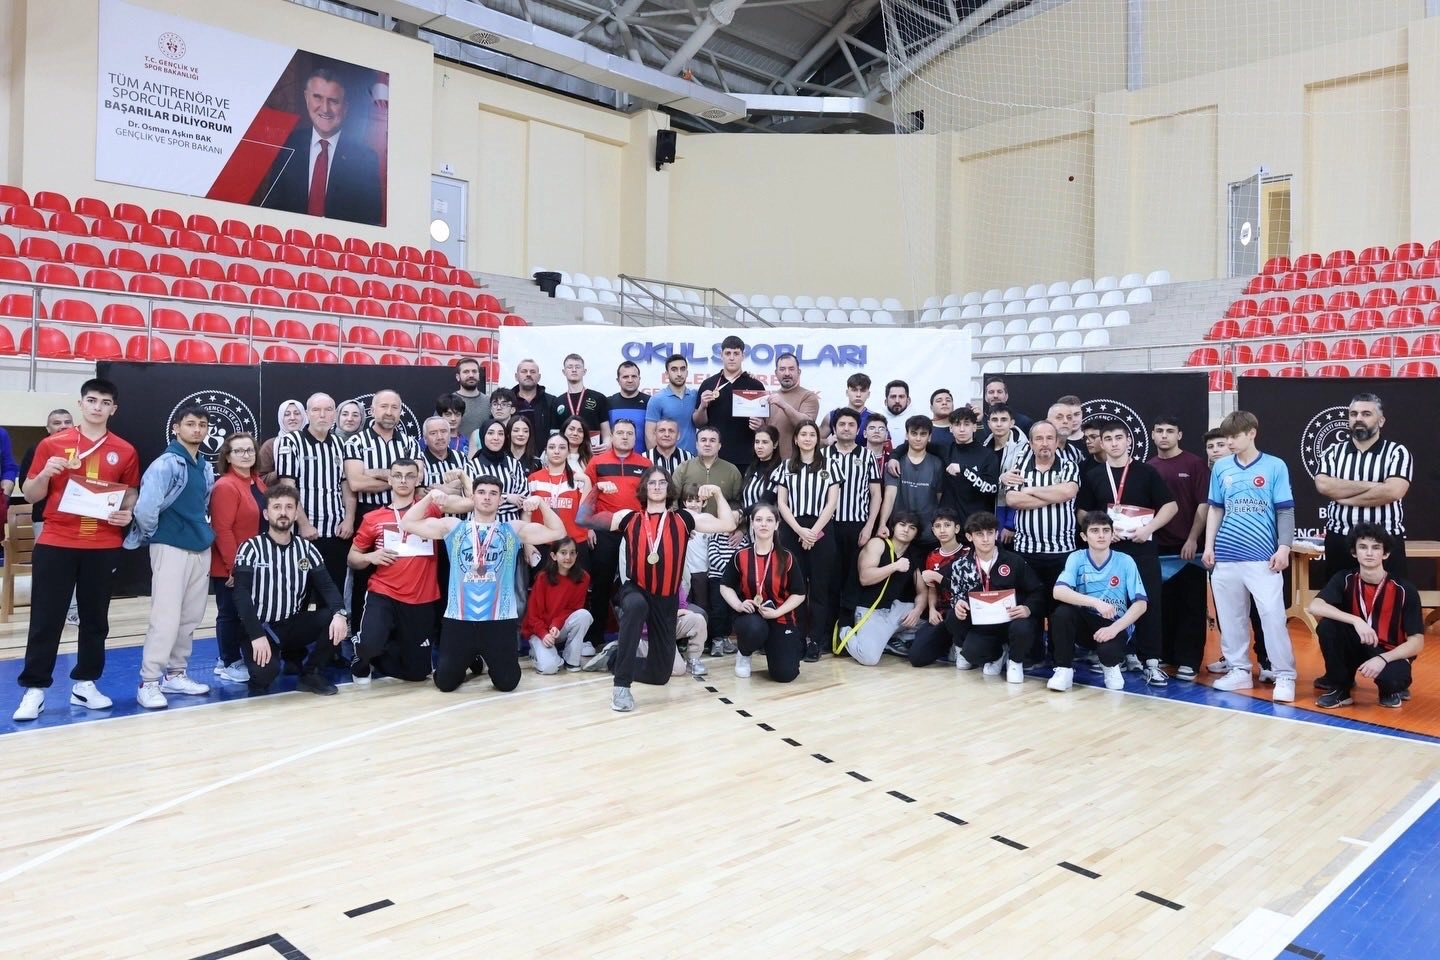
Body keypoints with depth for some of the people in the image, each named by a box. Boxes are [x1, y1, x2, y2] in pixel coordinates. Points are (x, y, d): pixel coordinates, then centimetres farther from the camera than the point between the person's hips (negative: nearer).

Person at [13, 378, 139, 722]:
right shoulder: (51, 444, 2)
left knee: (95, 618, 8)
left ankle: (85, 684, 19)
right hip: (55, 544, -1)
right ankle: (34, 688, 9)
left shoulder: (125, 452, 5)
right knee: (46, 618, 1)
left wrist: (127, 513, -7)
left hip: (104, 547, 1)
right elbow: (30, 495, 5)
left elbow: (132, 494, 14)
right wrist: (45, 474, -14)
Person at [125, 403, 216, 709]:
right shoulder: (166, 463, -12)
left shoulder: (206, 468, 11)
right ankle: (149, 683, 2)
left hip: (201, 548, 7)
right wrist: (151, 535, -4)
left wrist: (203, 532, 9)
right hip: (171, 547, -7)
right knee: (166, 617, -6)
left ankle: (175, 675, 24)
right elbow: (145, 507, -19)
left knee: (190, 617, 12)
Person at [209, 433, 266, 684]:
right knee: (230, 613, 1)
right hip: (229, 566, -9)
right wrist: (233, 564, -21)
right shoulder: (225, 486, -16)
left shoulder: (258, 482, 11)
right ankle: (230, 664, 11)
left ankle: (229, 658, 26)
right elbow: (222, 530, -20)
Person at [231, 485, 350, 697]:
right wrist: (257, 635, -28)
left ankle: (310, 675, -1)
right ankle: (261, 677, 8)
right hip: (260, 627, -4)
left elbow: (326, 586, -3)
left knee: (336, 619, -24)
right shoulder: (251, 548, -6)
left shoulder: (306, 549, 5)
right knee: (265, 671, -33)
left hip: (293, 625, 4)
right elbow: (242, 595, -15)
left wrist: (340, 613, -25)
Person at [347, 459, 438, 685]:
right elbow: (352, 558, 12)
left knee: (417, 673, 9)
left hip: (421, 600, 1)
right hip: (383, 595, -1)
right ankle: (361, 661, 9)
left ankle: (380, 655, 41)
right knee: (369, 643, -30)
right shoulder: (373, 518, 4)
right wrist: (370, 557, -8)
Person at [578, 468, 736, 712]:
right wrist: (592, 488, -1)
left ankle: (616, 656, 35)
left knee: (660, 674, 6)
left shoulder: (683, 519, 5)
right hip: (635, 590, -2)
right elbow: (585, 519, 1)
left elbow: (727, 525, 1)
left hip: (667, 599, 3)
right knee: (637, 605, -43)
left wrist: (718, 495, -5)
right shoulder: (629, 518, 4)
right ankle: (621, 685, -34)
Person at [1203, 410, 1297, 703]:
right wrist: (1209, 546, 7)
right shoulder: (1221, 468, 7)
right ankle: (1239, 670, 21)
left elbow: (1285, 511, -1)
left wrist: (1284, 548, -7)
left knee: (1273, 615, -6)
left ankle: (1285, 676, 4)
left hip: (1262, 557, -4)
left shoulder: (1275, 467, -2)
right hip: (1226, 556, 4)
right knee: (1230, 617, 9)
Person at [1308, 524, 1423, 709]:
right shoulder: (1345, 579, -9)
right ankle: (1339, 688, -9)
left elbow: (1417, 642, -14)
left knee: (1391, 678, -37)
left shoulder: (1404, 590, -14)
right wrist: (1356, 621, -36)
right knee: (1327, 625, -27)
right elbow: (1314, 607, -26)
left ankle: (1394, 687, 4)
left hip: (1389, 653, -2)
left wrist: (1383, 659, -29)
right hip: (1357, 646, 3)